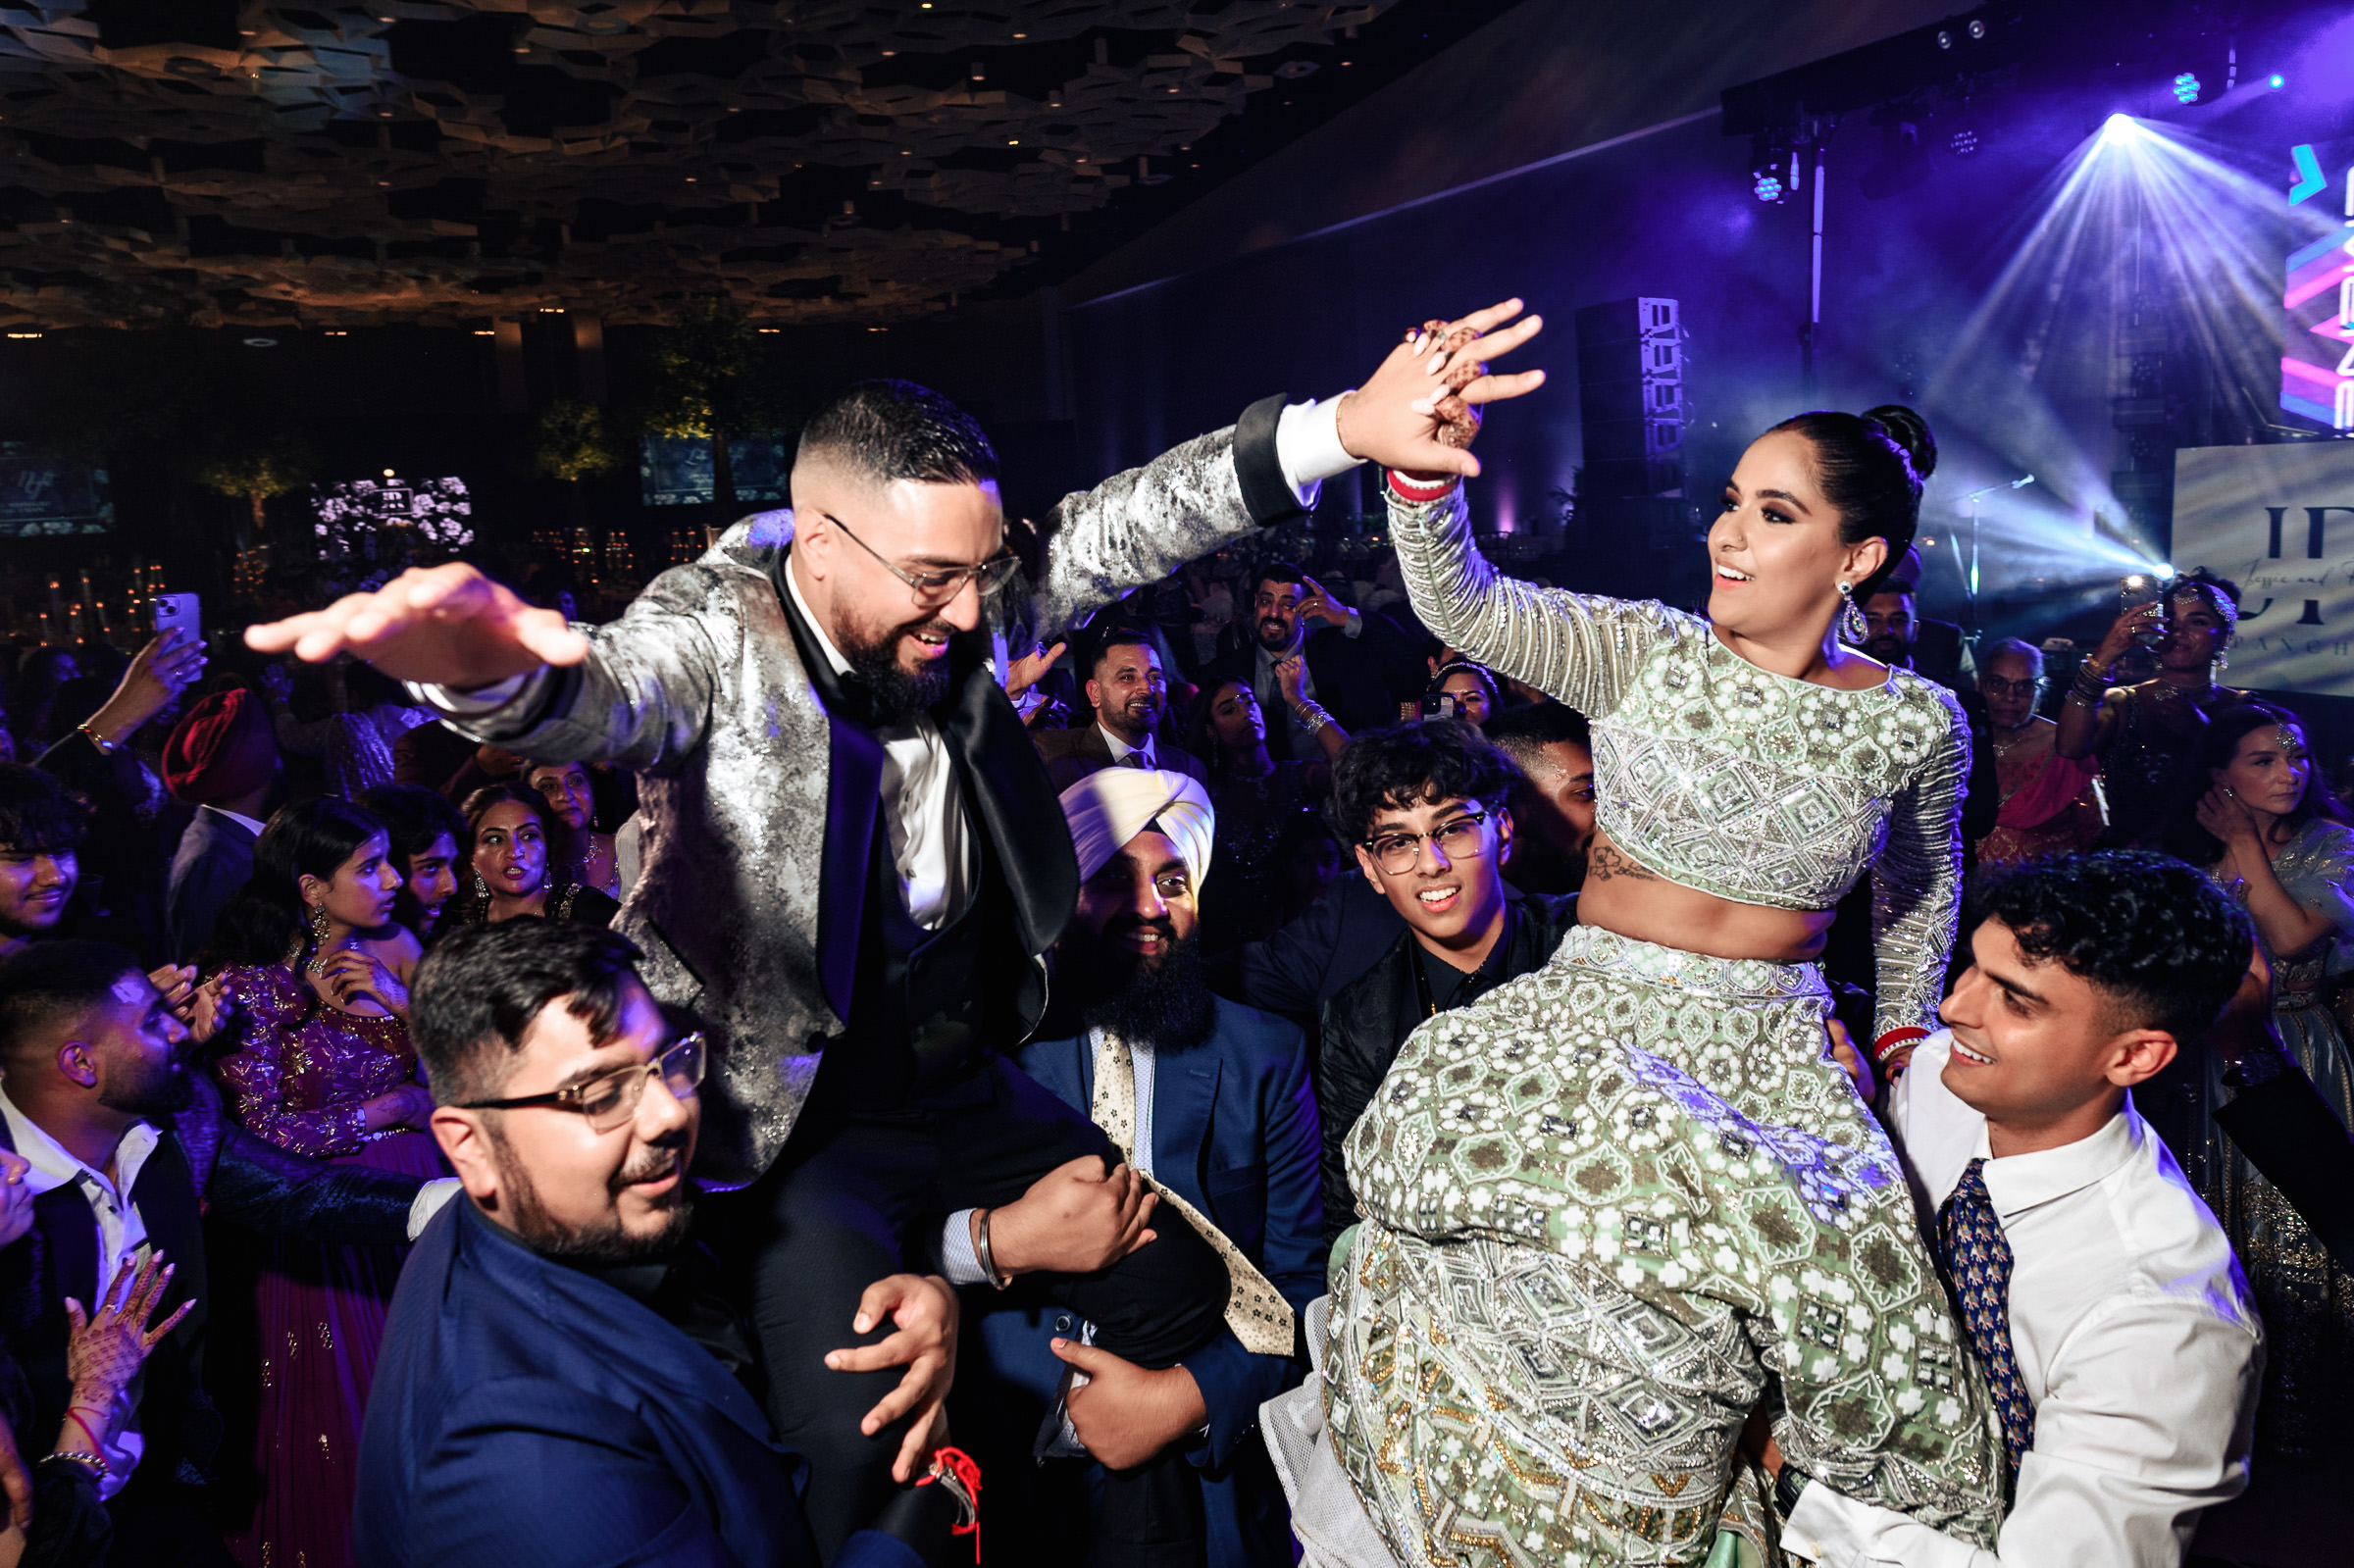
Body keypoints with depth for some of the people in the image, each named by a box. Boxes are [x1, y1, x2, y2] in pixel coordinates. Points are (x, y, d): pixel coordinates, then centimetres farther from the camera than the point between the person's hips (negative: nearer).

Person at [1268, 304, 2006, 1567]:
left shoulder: (1915, 725, 3)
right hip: (1592, 1019, -1)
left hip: (1772, 1048, 1)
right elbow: (1462, 607, -15)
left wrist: (1905, 1036, 15)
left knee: (1851, 1286, -21)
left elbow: (1921, 884, 21)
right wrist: (1425, 460, -29)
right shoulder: (1644, 654, -1)